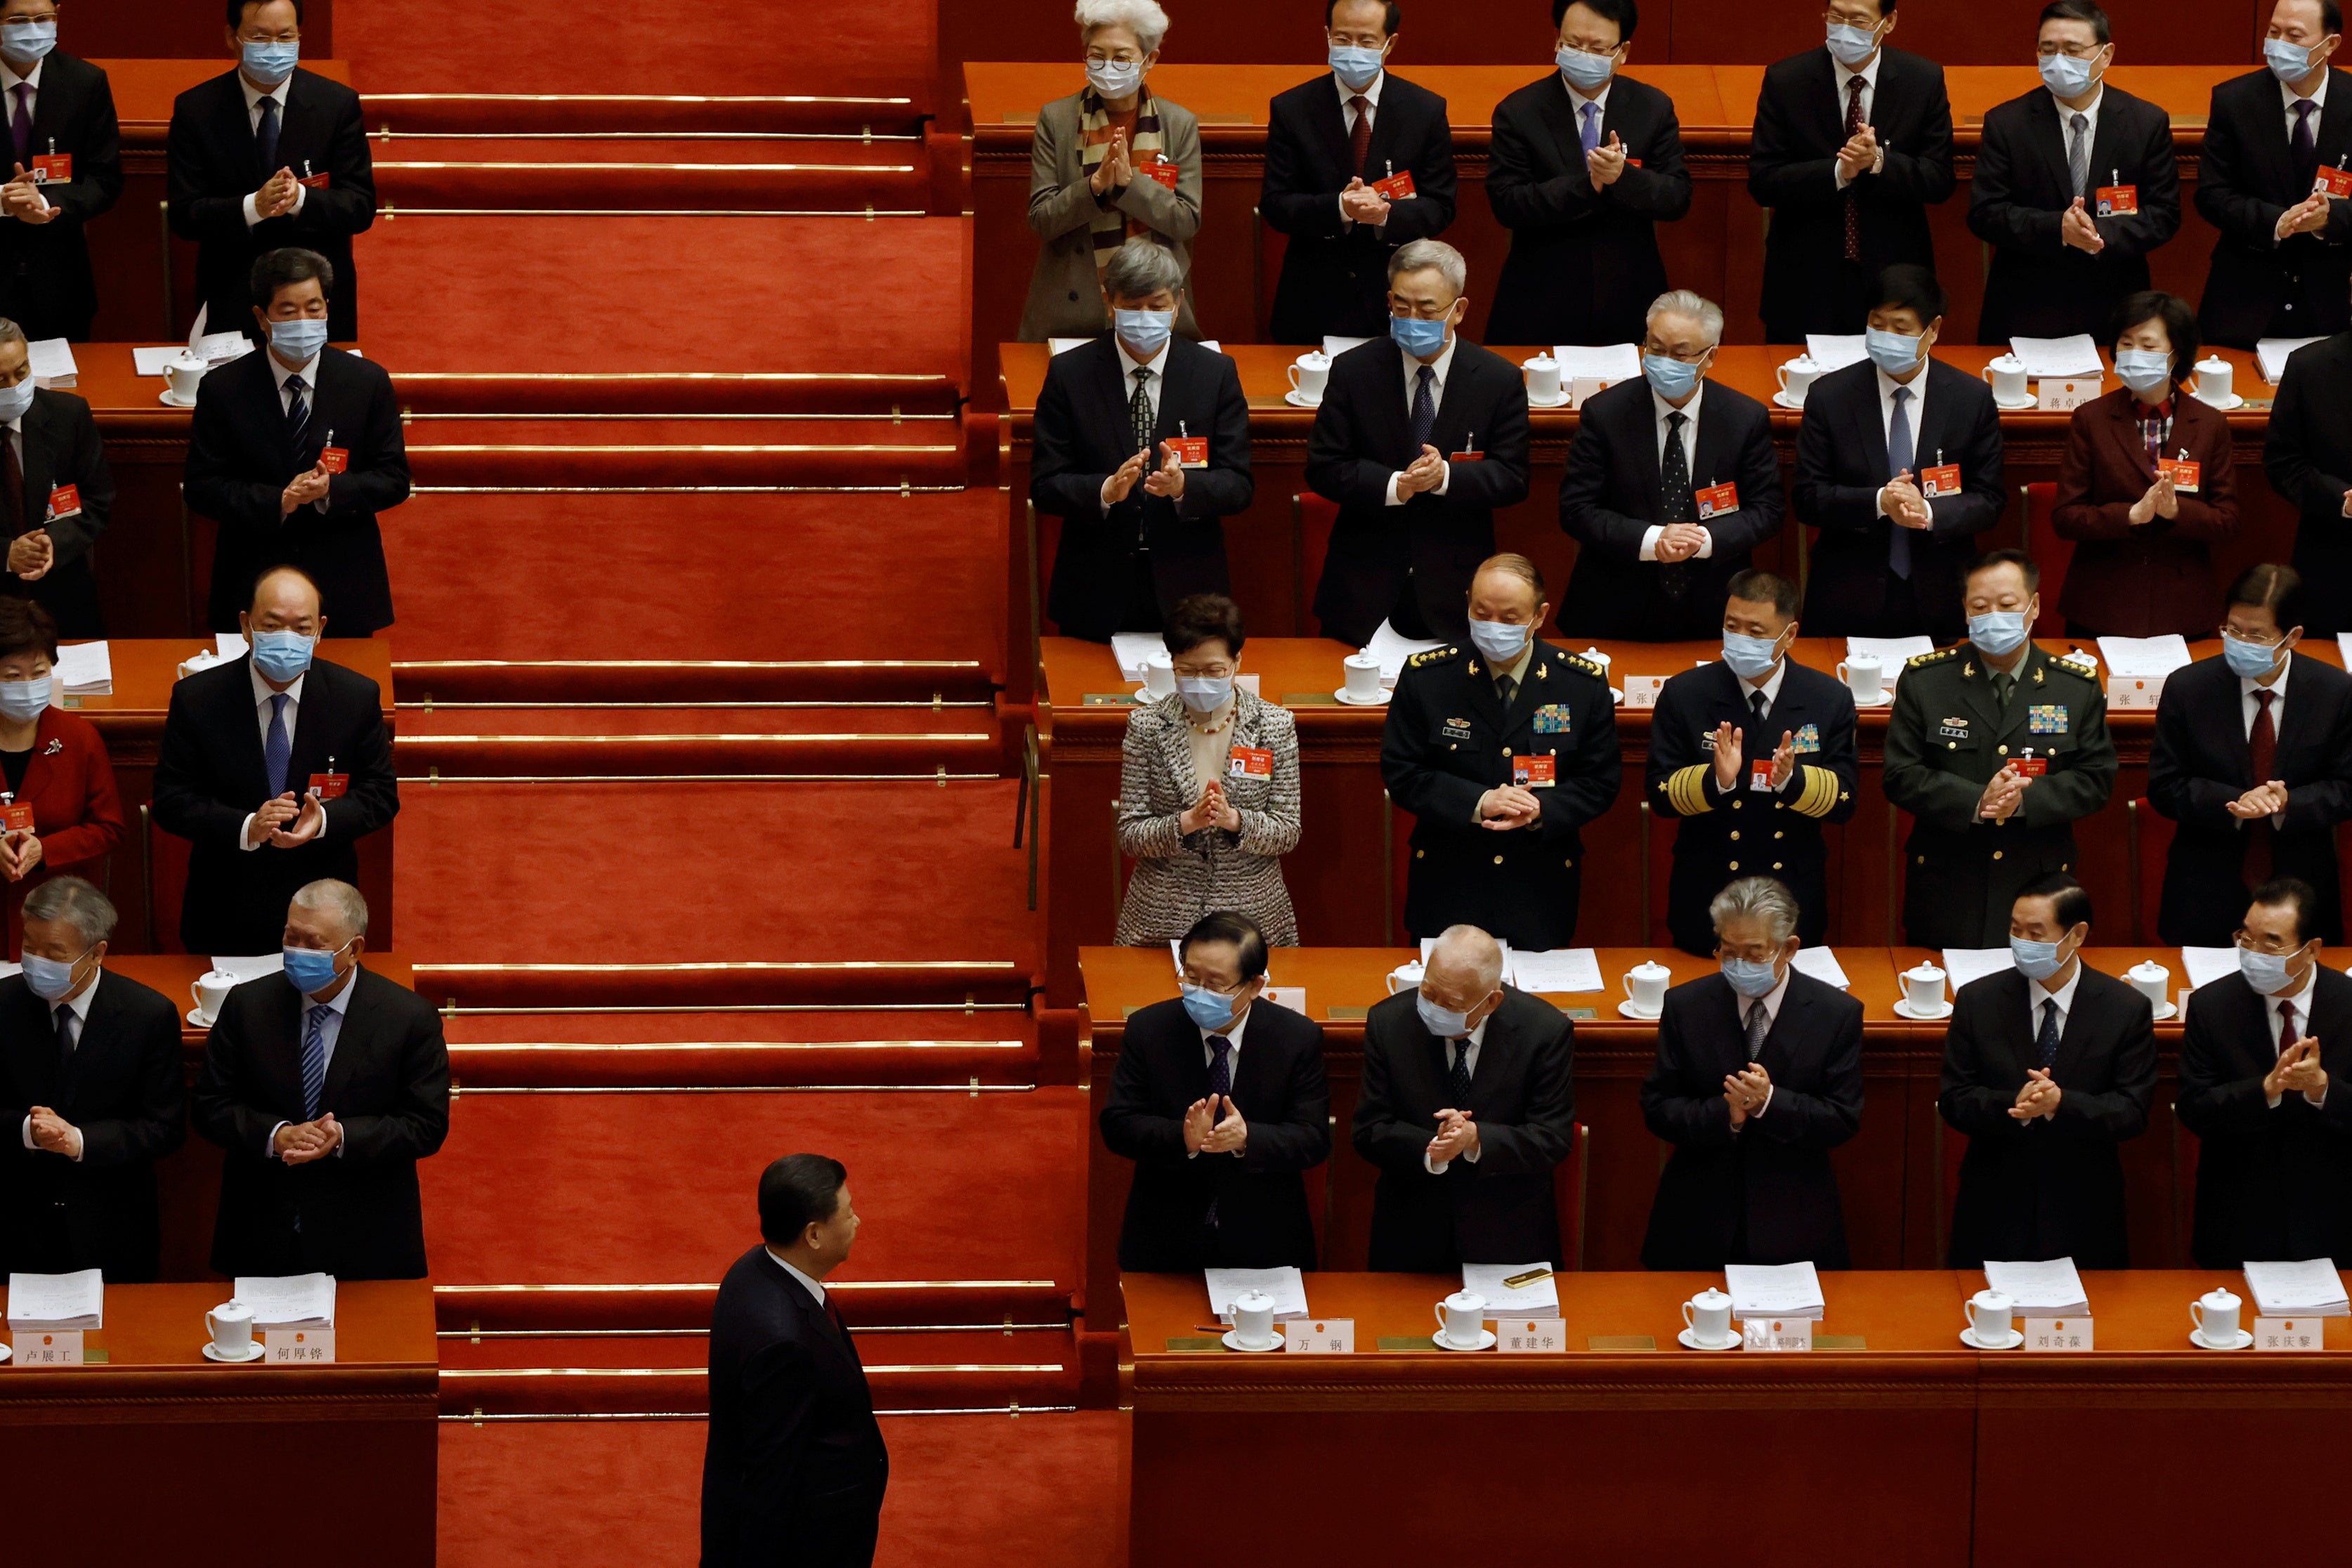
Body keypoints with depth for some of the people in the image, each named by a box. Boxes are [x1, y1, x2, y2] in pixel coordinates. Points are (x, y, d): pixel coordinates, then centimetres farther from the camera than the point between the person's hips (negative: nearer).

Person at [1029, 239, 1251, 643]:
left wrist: (1183, 485, -24)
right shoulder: (1068, 374, 0)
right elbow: (1044, 487, -4)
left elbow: (1238, 487, -3)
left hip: (1185, 594, 0)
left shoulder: (1217, 374, 1)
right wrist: (1107, 491, -24)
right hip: (1096, 595, 0)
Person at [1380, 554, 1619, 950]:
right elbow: (1400, 775, -5)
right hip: (1449, 884, 0)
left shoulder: (1583, 683, -4)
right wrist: (1477, 803, -20)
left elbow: (1601, 782, 0)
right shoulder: (1425, 677, -5)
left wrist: (1541, 811, -19)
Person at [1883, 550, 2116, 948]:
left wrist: (2027, 800, -18)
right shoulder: (1924, 682, 1)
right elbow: (1901, 777, -3)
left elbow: (2096, 780, 0)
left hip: (2039, 889, 1)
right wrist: (1975, 802, -19)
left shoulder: (2079, 687, 4)